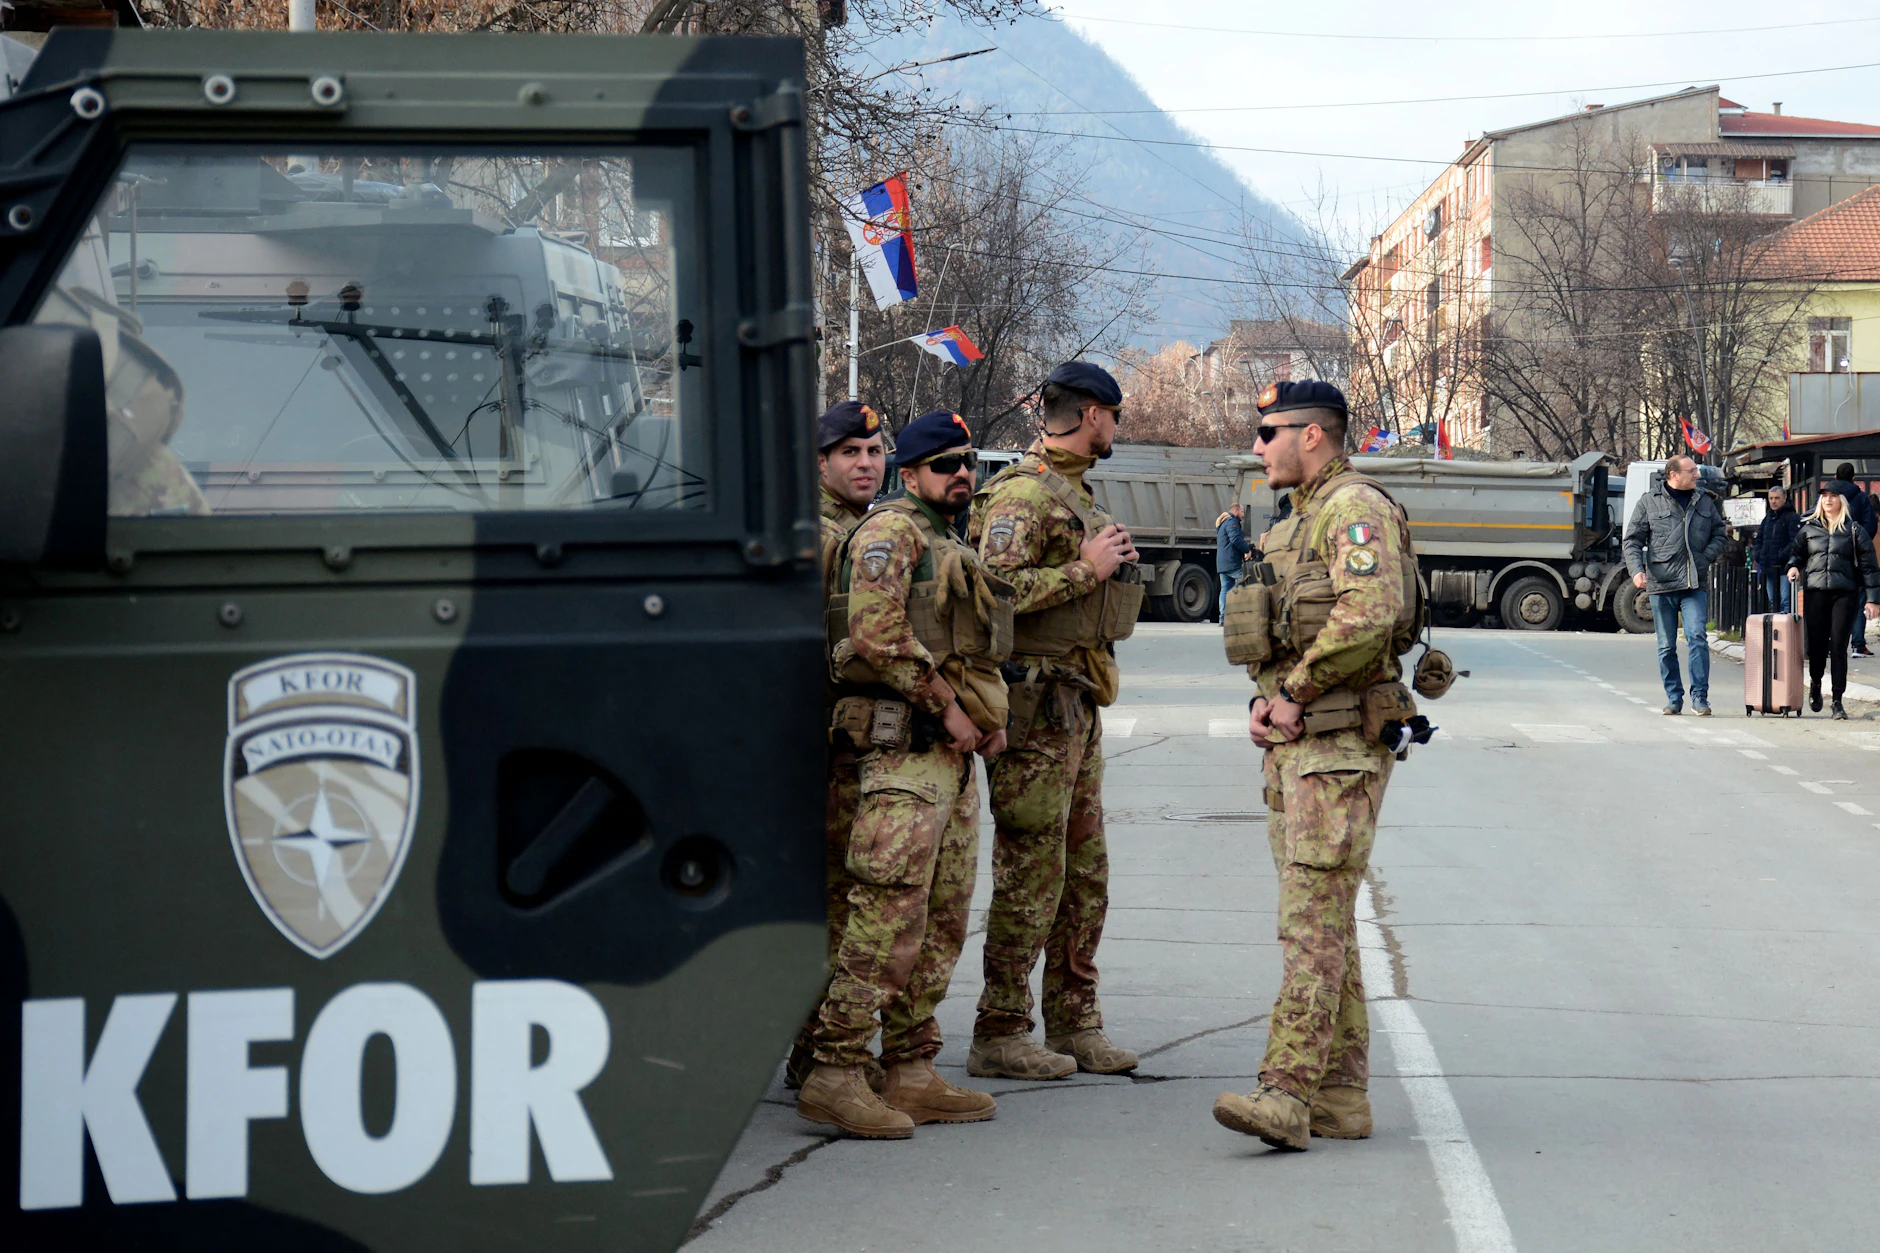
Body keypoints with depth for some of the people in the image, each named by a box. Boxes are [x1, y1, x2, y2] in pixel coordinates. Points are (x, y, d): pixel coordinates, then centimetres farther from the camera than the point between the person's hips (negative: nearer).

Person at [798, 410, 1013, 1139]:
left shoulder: (954, 551, 24)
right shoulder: (891, 532, -6)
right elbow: (876, 633, -19)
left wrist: (990, 715, 12)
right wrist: (946, 704, -16)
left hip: (954, 750, 10)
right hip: (905, 745, -10)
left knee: (942, 921, 9)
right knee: (889, 915, -14)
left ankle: (911, 1074, 14)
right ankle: (834, 1074, -12)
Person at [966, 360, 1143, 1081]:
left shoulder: (1074, 494, 19)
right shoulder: (1023, 493, -12)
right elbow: (996, 590, -25)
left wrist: (1110, 560, 12)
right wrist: (1086, 569, -19)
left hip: (1077, 704, 10)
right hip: (1037, 704, -10)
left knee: (1085, 874, 13)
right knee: (1031, 875, -6)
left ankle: (1073, 1025, 20)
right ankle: (1000, 1034, 2)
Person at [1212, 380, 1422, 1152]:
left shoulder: (1356, 509, -10)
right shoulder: (1300, 520, 21)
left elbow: (1369, 617, -25)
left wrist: (1295, 691, -16)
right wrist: (1264, 702, 7)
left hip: (1341, 744, -10)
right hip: (1296, 741, 10)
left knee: (1313, 920, -14)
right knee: (1323, 921, 10)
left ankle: (1287, 1093, -18)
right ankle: (1342, 1094, 15)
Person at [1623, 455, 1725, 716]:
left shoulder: (1705, 502, 12)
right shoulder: (1649, 502, 3)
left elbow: (1719, 535, 20)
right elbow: (1633, 541, 4)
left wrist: (1705, 558, 1)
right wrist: (1637, 570, -12)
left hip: (1695, 585, 1)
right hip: (1661, 586, -1)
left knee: (1697, 638, -12)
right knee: (1666, 646, 5)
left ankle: (1699, 697, -7)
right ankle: (1673, 698, 15)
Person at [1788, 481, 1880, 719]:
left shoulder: (1854, 530, 5)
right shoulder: (1809, 528, 11)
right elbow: (1798, 552, 24)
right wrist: (1793, 566, 0)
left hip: (1845, 593, -2)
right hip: (1815, 592, 2)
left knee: (1838, 646, -6)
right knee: (1816, 643, 1)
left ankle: (1837, 701, -1)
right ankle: (1815, 685, 29)